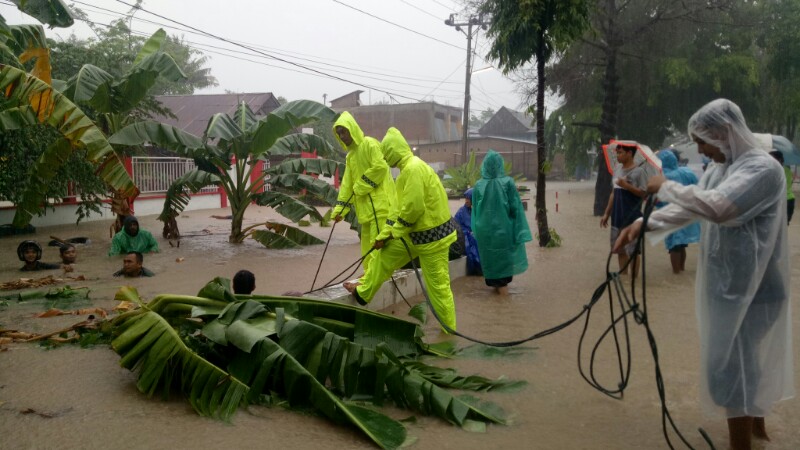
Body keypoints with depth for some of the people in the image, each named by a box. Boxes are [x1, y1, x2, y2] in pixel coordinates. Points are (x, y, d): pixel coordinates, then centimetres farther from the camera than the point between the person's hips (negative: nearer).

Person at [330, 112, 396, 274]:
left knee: (377, 240, -10)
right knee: (368, 241, 11)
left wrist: (361, 186, -12)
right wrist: (339, 208, 9)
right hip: (366, 204, 9)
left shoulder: (369, 144, -6)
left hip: (379, 201, -9)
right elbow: (347, 183, 17)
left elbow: (380, 167, -18)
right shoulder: (350, 155, 19)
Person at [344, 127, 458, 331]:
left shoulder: (413, 168, -21)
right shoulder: (409, 168, 12)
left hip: (431, 234, -9)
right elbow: (402, 206, 16)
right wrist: (385, 234, 12)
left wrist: (397, 230, -11)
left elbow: (414, 207, -27)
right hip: (418, 231, 9)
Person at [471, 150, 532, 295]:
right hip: (503, 227, -1)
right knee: (503, 255, 13)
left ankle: (495, 283, 23)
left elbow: (475, 210, 3)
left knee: (489, 256, 15)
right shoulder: (508, 182, -11)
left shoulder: (478, 185, -5)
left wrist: (476, 229, 14)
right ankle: (503, 285, 17)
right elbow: (515, 208, -9)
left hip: (484, 228, 1)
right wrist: (519, 230, -3)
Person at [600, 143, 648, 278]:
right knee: (619, 249, 13)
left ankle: (633, 278, 6)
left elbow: (644, 194, -15)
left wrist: (627, 185, -23)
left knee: (632, 250, -2)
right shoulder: (617, 170, 11)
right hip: (617, 217, 7)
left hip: (632, 218, -7)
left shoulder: (638, 172, -10)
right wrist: (607, 213, 17)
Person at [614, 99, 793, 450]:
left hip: (747, 286, -9)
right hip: (726, 281, 9)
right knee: (748, 360, 23)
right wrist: (644, 223, -4)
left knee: (731, 366, -3)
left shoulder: (763, 169, -22)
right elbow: (688, 210, 10)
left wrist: (666, 187, -23)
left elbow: (716, 207, -36)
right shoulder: (718, 169, 7)